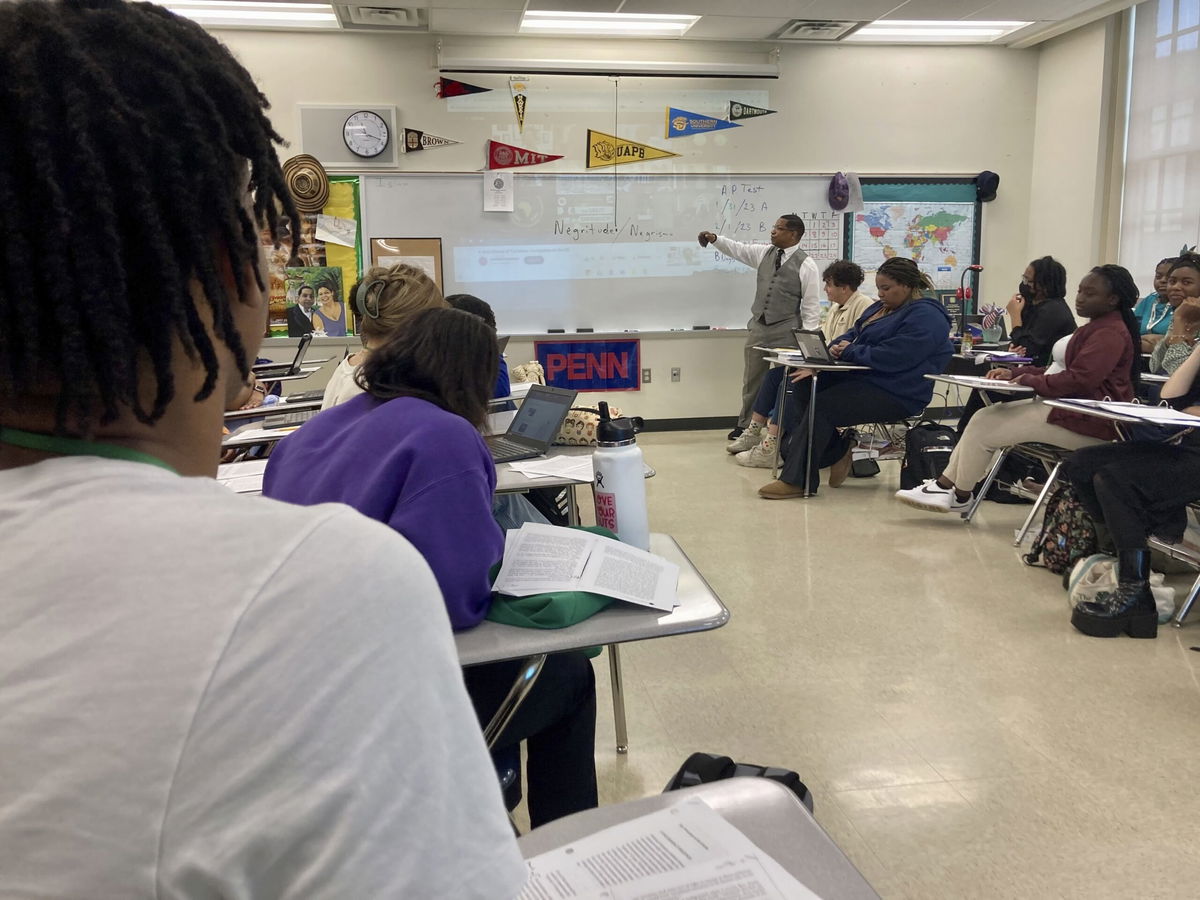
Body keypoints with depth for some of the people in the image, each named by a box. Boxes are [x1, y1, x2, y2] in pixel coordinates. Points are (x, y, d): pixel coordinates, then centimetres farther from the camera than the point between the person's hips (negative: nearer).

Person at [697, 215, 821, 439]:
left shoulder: (806, 265, -8)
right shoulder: (765, 252, 7)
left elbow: (811, 304, -9)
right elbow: (737, 249, 13)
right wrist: (715, 239, -5)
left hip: (786, 332, -5)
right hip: (758, 326, 5)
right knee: (751, 379, 13)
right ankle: (745, 427, 25)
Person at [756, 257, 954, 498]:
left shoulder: (925, 316, -13)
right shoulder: (880, 308, 20)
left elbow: (891, 357, -24)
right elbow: (851, 337, 19)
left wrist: (850, 351, -11)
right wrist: (835, 348, -6)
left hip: (895, 395, -10)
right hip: (862, 378, 10)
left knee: (822, 405, -25)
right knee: (801, 387, -5)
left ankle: (797, 480, -19)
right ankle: (837, 449, -2)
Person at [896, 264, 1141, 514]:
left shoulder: (1110, 333, -14)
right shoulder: (1097, 327, 20)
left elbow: (1079, 380, -25)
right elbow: (1060, 371, 17)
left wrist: (1029, 381, -14)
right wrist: (1013, 373, 5)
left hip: (1088, 420, -11)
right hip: (1071, 405, 11)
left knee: (984, 429, -11)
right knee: (984, 417, 3)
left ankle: (959, 495, 7)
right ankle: (946, 485, 2)